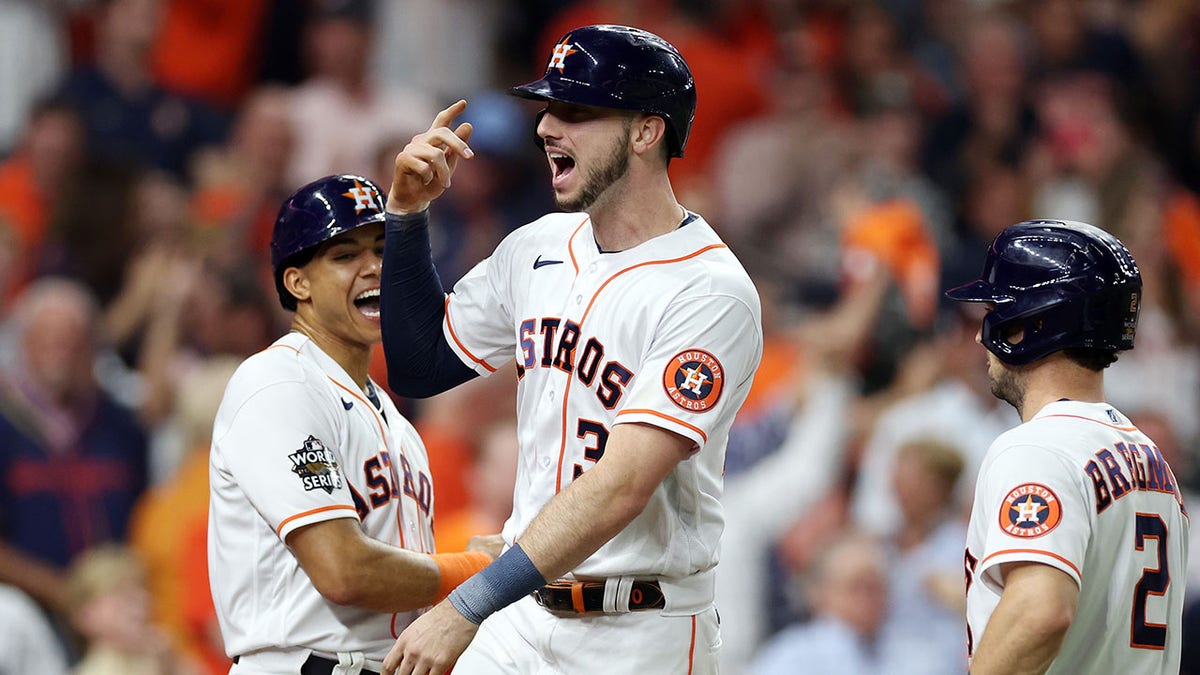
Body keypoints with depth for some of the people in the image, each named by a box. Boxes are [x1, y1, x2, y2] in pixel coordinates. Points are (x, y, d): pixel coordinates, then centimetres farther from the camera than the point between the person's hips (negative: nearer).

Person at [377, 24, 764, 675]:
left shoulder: (712, 294, -16)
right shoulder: (538, 248, 8)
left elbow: (622, 487, -24)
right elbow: (419, 367, 19)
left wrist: (467, 608, -29)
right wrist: (408, 212, 4)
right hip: (523, 618, 6)